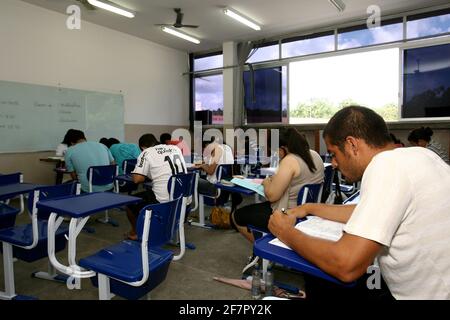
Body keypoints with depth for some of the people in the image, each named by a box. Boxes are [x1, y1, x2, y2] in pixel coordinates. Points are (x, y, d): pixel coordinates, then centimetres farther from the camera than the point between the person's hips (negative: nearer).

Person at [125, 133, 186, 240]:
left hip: (162, 201, -7)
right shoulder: (175, 148, 12)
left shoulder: (146, 153, -3)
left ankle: (135, 232, 37)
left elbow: (137, 179, -12)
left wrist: (146, 175, 10)